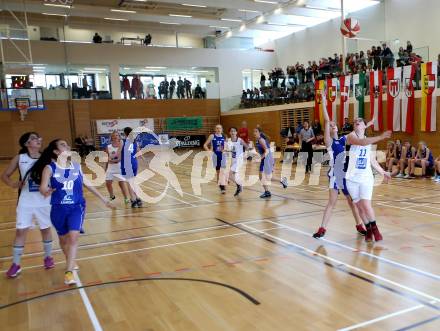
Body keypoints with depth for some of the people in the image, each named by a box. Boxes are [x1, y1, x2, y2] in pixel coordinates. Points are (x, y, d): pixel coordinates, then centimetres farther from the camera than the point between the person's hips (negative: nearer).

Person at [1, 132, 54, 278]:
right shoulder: (19, 158, -3)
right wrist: (12, 184, -17)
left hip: (44, 201, 1)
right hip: (26, 202, 0)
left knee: (46, 229, 12)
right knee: (20, 231, 3)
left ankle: (48, 257, 31)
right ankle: (15, 264, 15)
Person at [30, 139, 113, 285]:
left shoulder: (77, 166, 2)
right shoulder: (49, 168, -7)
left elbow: (88, 184, 11)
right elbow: (42, 187, -17)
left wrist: (103, 199, 14)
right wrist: (46, 192, -42)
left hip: (77, 207, 0)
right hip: (58, 208, 0)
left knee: (73, 237, -15)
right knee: (63, 239, 16)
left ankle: (69, 272, -9)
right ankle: (70, 262, 42)